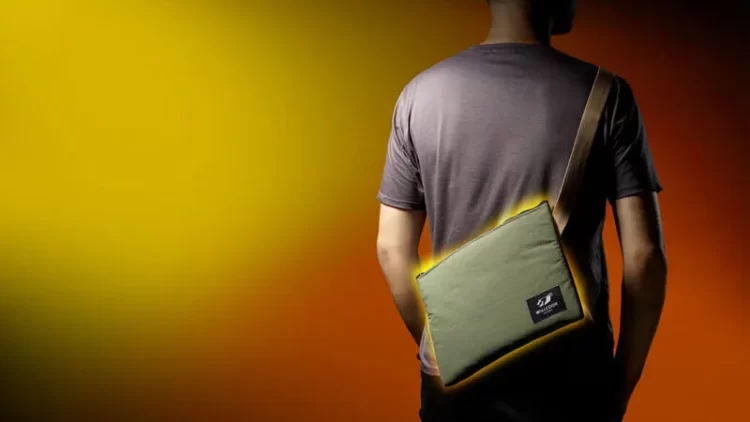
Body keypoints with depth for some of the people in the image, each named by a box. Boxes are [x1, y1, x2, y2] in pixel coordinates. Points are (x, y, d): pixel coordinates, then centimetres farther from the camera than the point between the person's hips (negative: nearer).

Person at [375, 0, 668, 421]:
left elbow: (392, 250, 0)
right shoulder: (604, 95, -9)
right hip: (569, 382, -1)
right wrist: (622, 383, 2)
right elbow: (644, 254, -11)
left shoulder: (421, 93, -4)